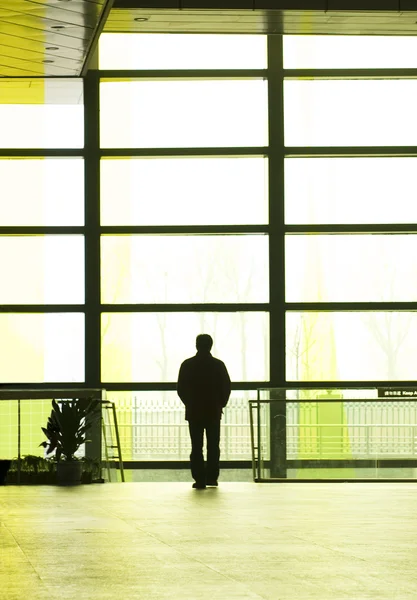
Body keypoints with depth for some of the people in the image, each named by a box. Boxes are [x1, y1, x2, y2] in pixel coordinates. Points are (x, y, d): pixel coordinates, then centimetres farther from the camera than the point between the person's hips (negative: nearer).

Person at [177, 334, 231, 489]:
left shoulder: (187, 365, -3)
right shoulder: (218, 365, -2)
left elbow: (180, 389, -2)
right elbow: (226, 387, -2)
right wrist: (220, 404, 12)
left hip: (194, 412, -1)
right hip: (214, 411, 1)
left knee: (197, 447, 1)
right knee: (213, 446, 11)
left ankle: (200, 479, -4)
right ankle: (211, 477, 10)